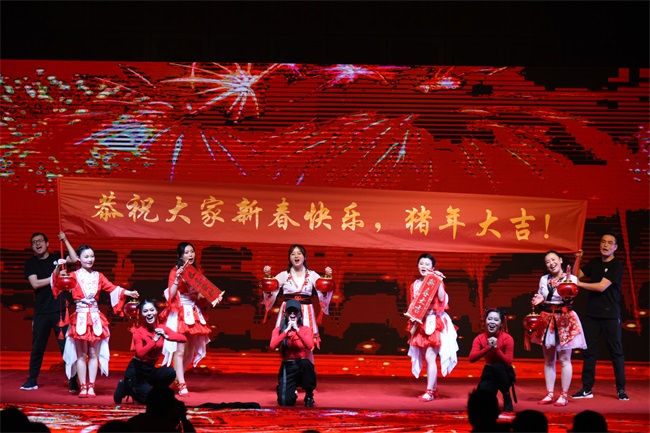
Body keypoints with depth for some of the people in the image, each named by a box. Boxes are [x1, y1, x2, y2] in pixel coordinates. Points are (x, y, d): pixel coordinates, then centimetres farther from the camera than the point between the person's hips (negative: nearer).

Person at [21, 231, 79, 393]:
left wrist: (65, 240, -10)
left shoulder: (56, 258, 7)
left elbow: (74, 259, -10)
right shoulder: (31, 263, 8)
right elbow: (35, 283, -5)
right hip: (41, 312, 1)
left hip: (60, 310, -1)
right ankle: (32, 380, 16)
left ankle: (73, 381, -2)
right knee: (37, 347, 6)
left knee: (66, 346, -4)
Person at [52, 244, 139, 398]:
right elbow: (58, 282, -11)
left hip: (95, 318, 3)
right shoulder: (74, 276, 0)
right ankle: (83, 387, 5)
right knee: (81, 355, 1)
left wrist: (128, 293, -11)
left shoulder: (98, 276, 10)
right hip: (80, 318, -3)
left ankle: (91, 387, 8)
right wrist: (58, 268, -29)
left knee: (94, 354, 4)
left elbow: (112, 288, 2)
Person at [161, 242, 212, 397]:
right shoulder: (175, 271, -5)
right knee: (180, 350, -10)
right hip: (180, 313, -7)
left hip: (193, 313, 7)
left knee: (189, 351, 9)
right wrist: (177, 278, -23)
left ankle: (176, 379, 21)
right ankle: (182, 386, -11)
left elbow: (198, 296, 14)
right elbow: (170, 295, -15)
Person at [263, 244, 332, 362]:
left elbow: (325, 291, 0)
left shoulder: (312, 275, 10)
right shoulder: (284, 275, 7)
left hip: (306, 313, 0)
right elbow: (270, 289, -1)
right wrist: (267, 276, -15)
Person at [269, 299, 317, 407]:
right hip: (287, 368, 1)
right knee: (286, 402, -19)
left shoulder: (306, 330, 1)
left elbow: (310, 346, -19)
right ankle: (287, 390, 22)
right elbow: (272, 346, -16)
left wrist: (297, 330, -22)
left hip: (302, 365, 0)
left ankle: (309, 396, -15)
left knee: (306, 363, -39)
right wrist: (287, 330, -19)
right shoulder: (279, 330, 2)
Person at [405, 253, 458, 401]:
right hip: (421, 324, 6)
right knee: (427, 359, 9)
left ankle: (429, 391, -10)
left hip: (434, 323, -6)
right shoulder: (415, 285, 11)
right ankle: (434, 390, 17)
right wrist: (412, 317, -4)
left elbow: (442, 299, -20)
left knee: (430, 357, -12)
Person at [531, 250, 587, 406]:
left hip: (564, 320, -5)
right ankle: (549, 395, 13)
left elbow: (569, 299, -19)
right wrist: (539, 301, -3)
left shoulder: (571, 278, -5)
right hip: (546, 320, 5)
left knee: (564, 360, -2)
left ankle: (564, 395, 3)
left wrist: (567, 281, -32)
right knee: (548, 360, 8)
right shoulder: (544, 279, 10)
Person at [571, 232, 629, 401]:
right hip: (591, 314, 5)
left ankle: (621, 389, 4)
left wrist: (579, 284, -12)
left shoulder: (616, 265, -7)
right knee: (589, 351, 4)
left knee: (616, 352, -1)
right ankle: (587, 389, 7)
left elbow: (602, 286, -17)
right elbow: (576, 276, 14)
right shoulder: (594, 262, 11)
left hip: (610, 314, -5)